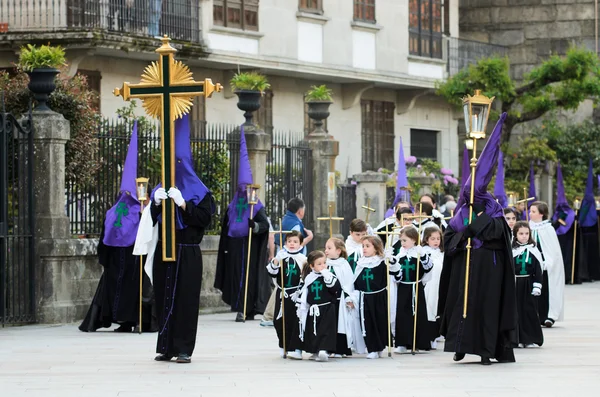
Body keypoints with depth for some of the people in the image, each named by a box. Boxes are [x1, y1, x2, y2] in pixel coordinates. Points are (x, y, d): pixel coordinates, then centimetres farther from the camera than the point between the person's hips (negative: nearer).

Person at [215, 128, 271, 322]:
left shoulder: (256, 206, -1)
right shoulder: (233, 206, 13)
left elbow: (265, 224, -10)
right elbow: (226, 227, 16)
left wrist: (255, 225, -30)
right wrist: (224, 246, 12)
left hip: (250, 246, -4)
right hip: (234, 246, 4)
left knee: (249, 276, -6)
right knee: (235, 275, 1)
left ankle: (246, 309, -5)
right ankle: (241, 309, 5)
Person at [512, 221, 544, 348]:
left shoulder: (533, 250, 3)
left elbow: (538, 270, 2)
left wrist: (537, 286, -5)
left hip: (529, 284, 0)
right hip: (514, 284, 0)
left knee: (530, 310, 0)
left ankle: (532, 339, 6)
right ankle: (518, 339, 8)